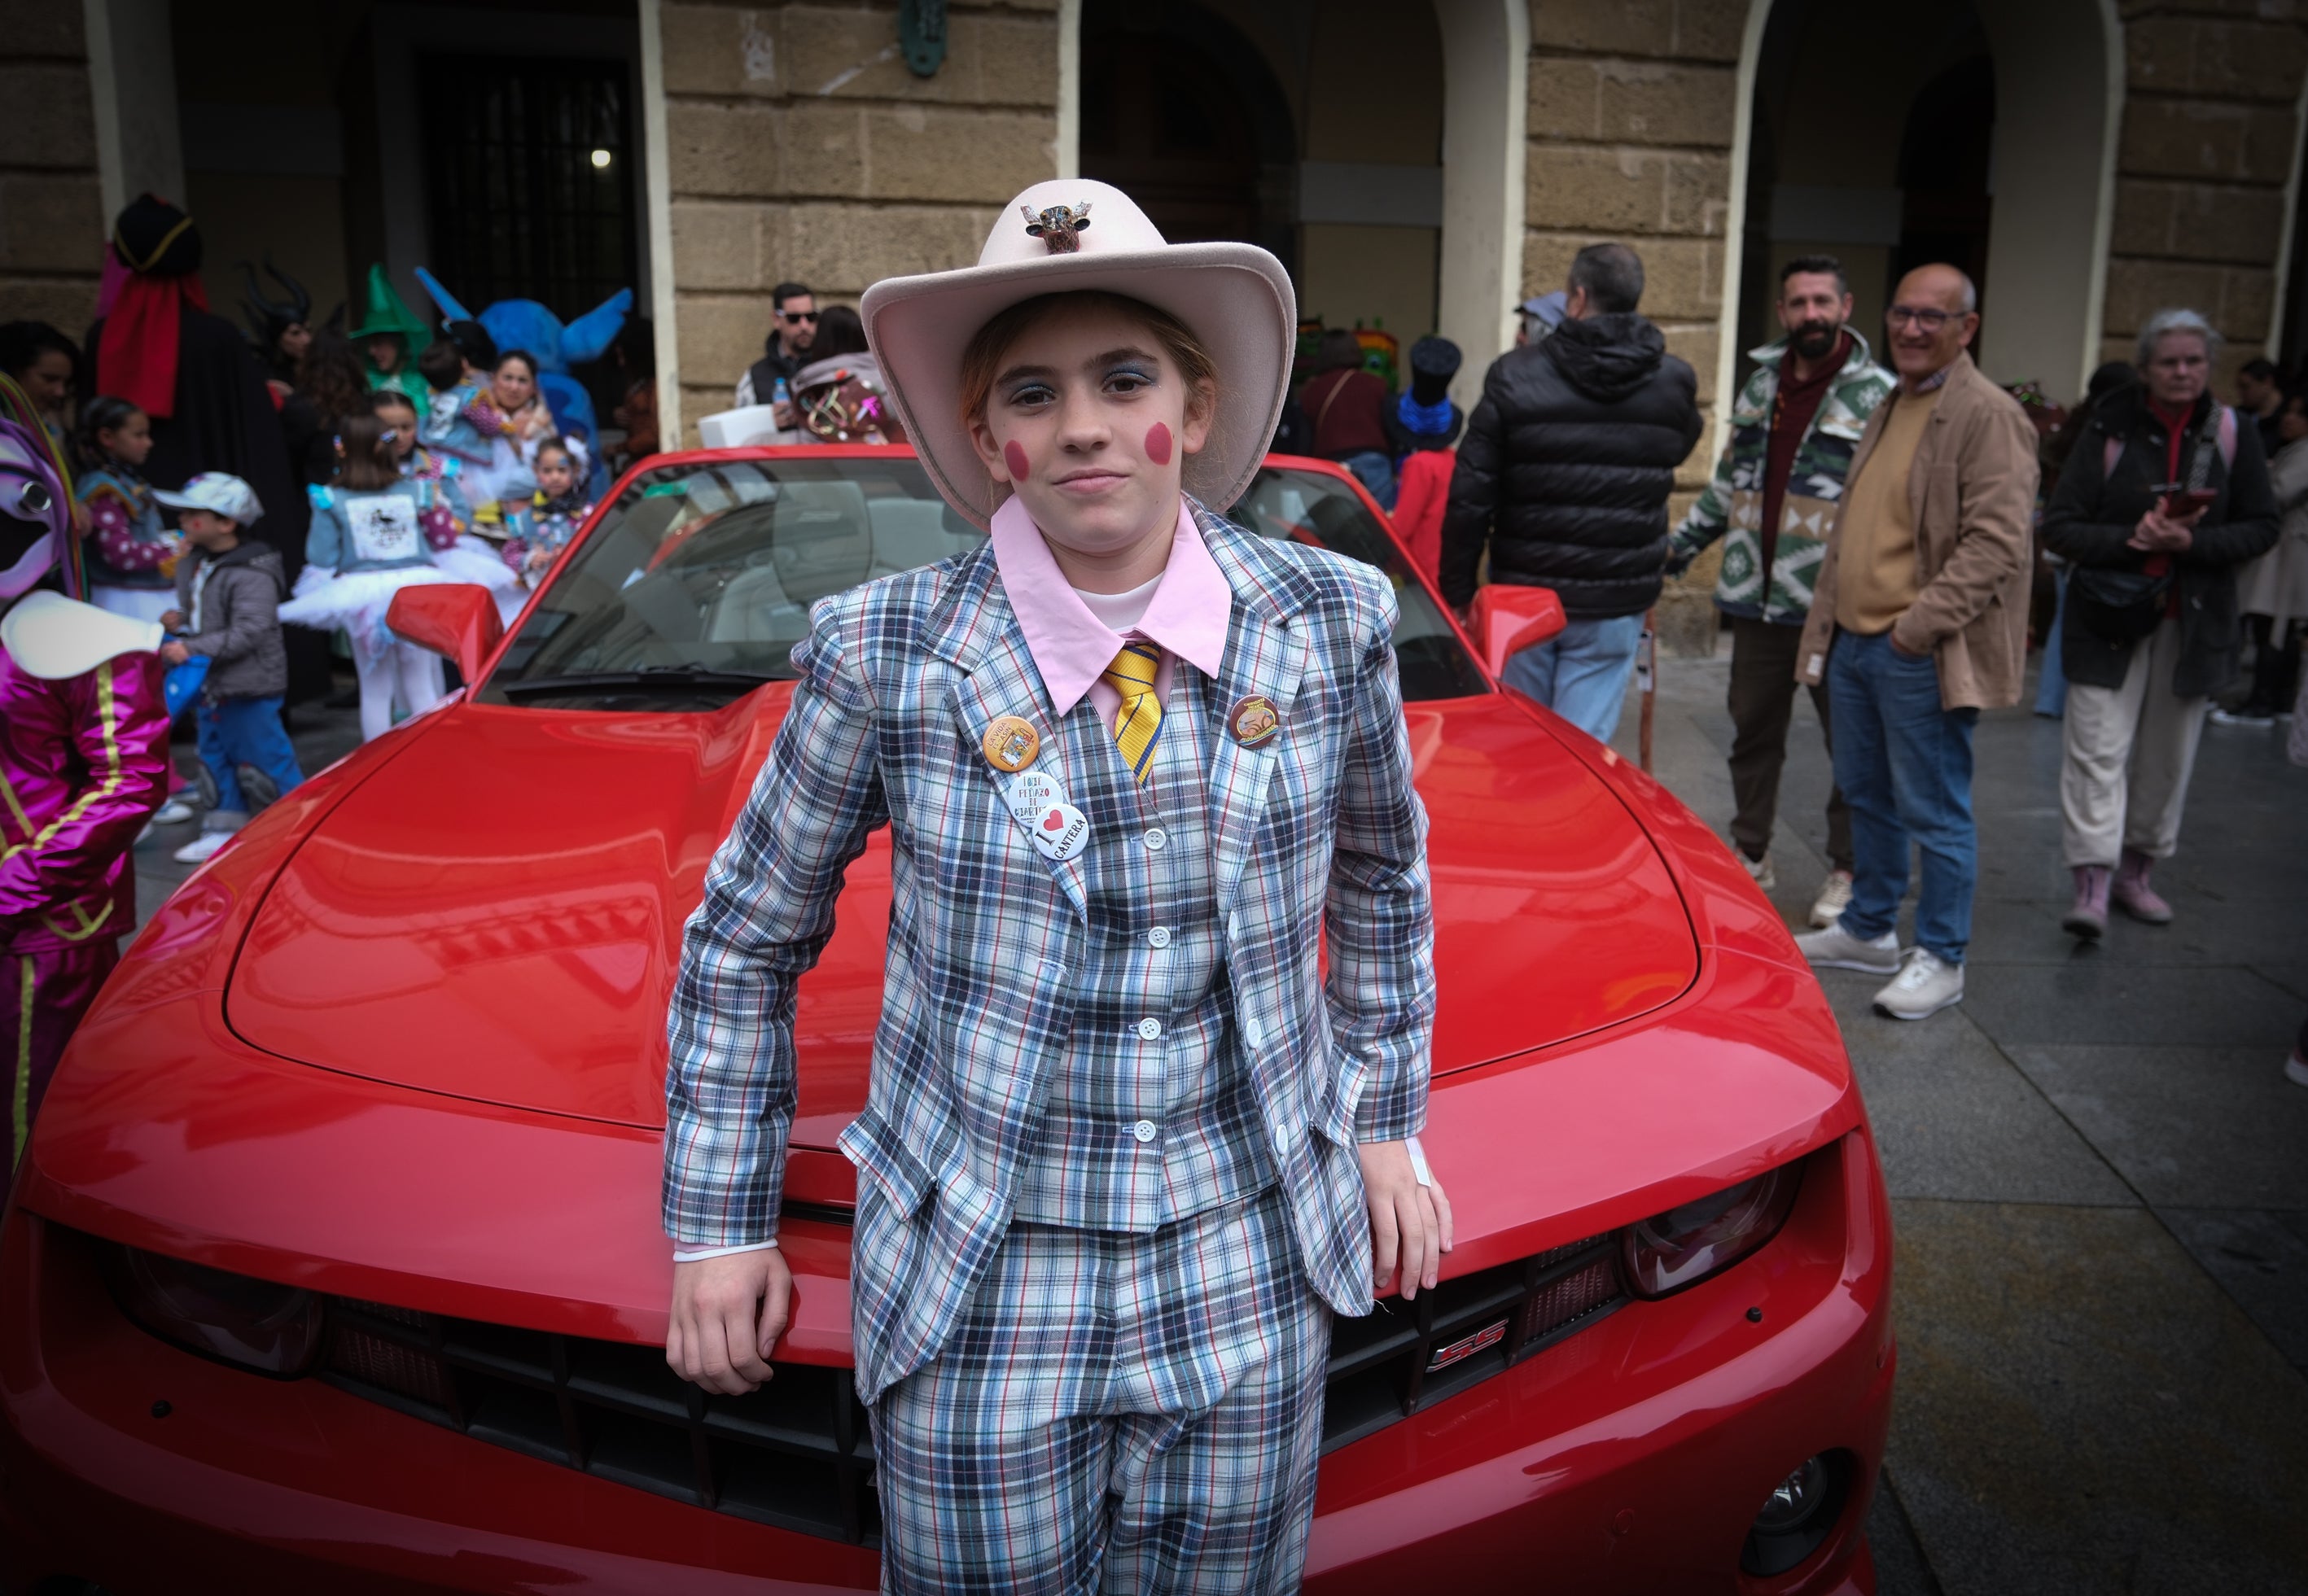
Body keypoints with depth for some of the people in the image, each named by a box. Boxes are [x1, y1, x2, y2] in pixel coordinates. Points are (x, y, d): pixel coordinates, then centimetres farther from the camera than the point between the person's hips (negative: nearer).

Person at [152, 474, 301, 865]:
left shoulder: (253, 574, -20)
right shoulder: (192, 565, 9)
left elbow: (249, 631, -25)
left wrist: (193, 649, -27)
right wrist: (180, 621, -1)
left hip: (250, 685, -9)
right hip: (209, 684, 9)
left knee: (269, 754, -1)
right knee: (215, 755, 15)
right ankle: (225, 827, 26)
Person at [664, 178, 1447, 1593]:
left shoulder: (1328, 622, -6)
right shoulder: (886, 654, -12)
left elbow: (1383, 879, 12)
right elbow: (743, 944, 2)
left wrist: (1383, 1119, 13)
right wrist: (720, 1221, 4)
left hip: (1252, 1279, 2)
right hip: (976, 1301, -1)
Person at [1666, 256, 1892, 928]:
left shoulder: (1877, 394, -5)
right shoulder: (1760, 384, 14)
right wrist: (1679, 545, 18)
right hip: (1756, 597, 5)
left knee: (1851, 742, 4)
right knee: (1753, 733, 14)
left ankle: (1848, 871, 17)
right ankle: (1751, 857, 28)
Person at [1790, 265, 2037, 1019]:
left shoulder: (1988, 415, -12)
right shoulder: (1889, 409, 16)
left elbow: (1998, 541, -19)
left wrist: (1921, 623, -21)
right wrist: (1827, 624, 15)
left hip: (1924, 655, -9)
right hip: (1855, 641, 9)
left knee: (1934, 812, 1)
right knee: (1867, 797, 18)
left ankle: (1941, 958, 14)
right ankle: (1869, 930, 33)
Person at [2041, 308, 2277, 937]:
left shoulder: (2233, 435, 3)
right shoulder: (2111, 432, -2)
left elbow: (2262, 528, 3)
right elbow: (2059, 526, -4)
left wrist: (2192, 542, -14)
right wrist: (2132, 537, -19)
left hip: (2192, 624, 2)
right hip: (2109, 619, -2)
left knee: (2167, 756, 9)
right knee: (2098, 749, -9)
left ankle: (2135, 871, 24)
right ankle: (2092, 885, -9)